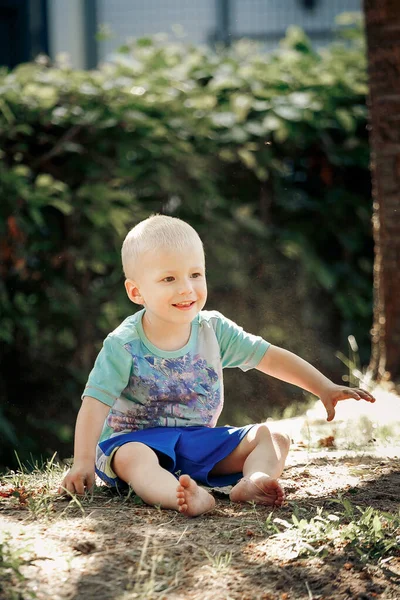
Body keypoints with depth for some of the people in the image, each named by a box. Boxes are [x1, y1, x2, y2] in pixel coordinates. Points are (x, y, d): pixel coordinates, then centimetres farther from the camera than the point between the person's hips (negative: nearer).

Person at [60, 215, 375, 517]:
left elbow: (272, 358, 0)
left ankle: (253, 481, -40)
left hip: (200, 441, 5)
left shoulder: (214, 329, -2)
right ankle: (191, 498, -64)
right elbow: (95, 403, -16)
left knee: (273, 438, -9)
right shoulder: (124, 345, -14)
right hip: (138, 438, -5)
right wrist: (83, 463, -25)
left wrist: (326, 389, -6)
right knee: (132, 456, -39)